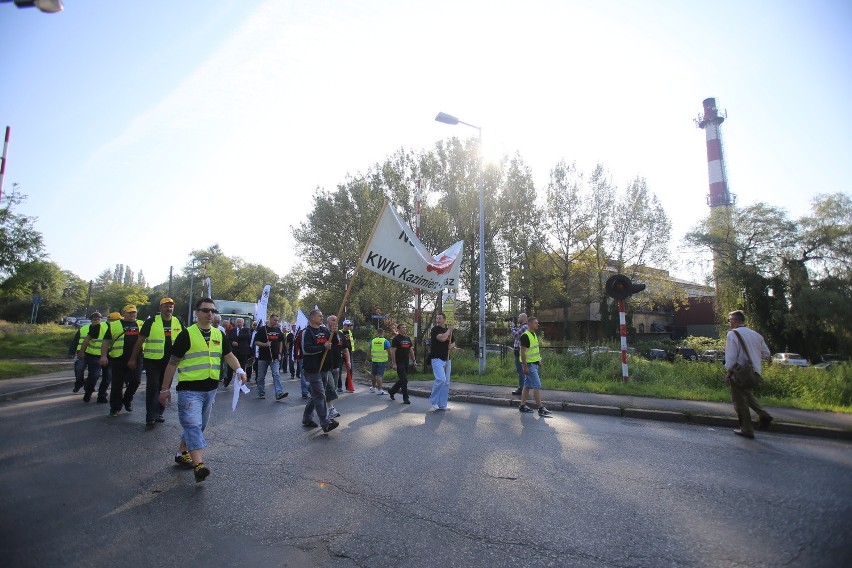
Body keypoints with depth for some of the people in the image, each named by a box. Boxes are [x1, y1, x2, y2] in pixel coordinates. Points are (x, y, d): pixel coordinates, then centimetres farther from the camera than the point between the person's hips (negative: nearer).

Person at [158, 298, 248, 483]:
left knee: (199, 425, 17)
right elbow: (173, 362, -4)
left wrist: (239, 370, -6)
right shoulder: (187, 334, -8)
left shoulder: (218, 334, 8)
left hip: (210, 389, 6)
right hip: (189, 389, -6)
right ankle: (199, 464, -17)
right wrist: (165, 389, -2)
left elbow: (228, 355, 13)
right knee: (193, 424, -14)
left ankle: (182, 453, 36)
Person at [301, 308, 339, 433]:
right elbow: (306, 349, -20)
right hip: (312, 368, -7)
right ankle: (325, 423, -5)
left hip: (323, 367, 7)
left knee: (316, 395, 16)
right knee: (320, 395, -8)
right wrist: (323, 347, -21)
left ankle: (307, 419, 30)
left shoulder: (324, 329, 11)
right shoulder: (307, 332, -9)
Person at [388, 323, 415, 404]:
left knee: (402, 380, 13)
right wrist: (394, 363, -18)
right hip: (399, 363, -7)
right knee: (404, 380, -8)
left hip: (406, 363, 7)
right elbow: (393, 351, -12)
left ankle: (391, 391, 33)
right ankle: (405, 399, 1)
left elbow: (410, 350, 19)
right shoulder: (396, 339, -8)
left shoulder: (408, 338, 13)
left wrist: (414, 360, 14)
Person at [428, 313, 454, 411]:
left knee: (446, 383, 7)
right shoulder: (435, 329, -6)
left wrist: (452, 345, 1)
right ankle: (433, 401, -4)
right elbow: (442, 338, -23)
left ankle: (442, 404, 16)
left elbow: (453, 343, 24)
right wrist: (449, 330, -9)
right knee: (441, 379, -21)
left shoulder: (448, 331, 15)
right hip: (437, 359, -7)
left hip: (447, 359, 7)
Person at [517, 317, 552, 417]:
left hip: (534, 364, 10)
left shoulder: (534, 335, 13)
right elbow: (523, 352, -20)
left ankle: (522, 406, 20)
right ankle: (541, 409, -3)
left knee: (528, 385, 13)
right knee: (537, 386, -8)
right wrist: (525, 367, -22)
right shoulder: (525, 336, -17)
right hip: (529, 364, -10)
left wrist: (539, 362, 19)